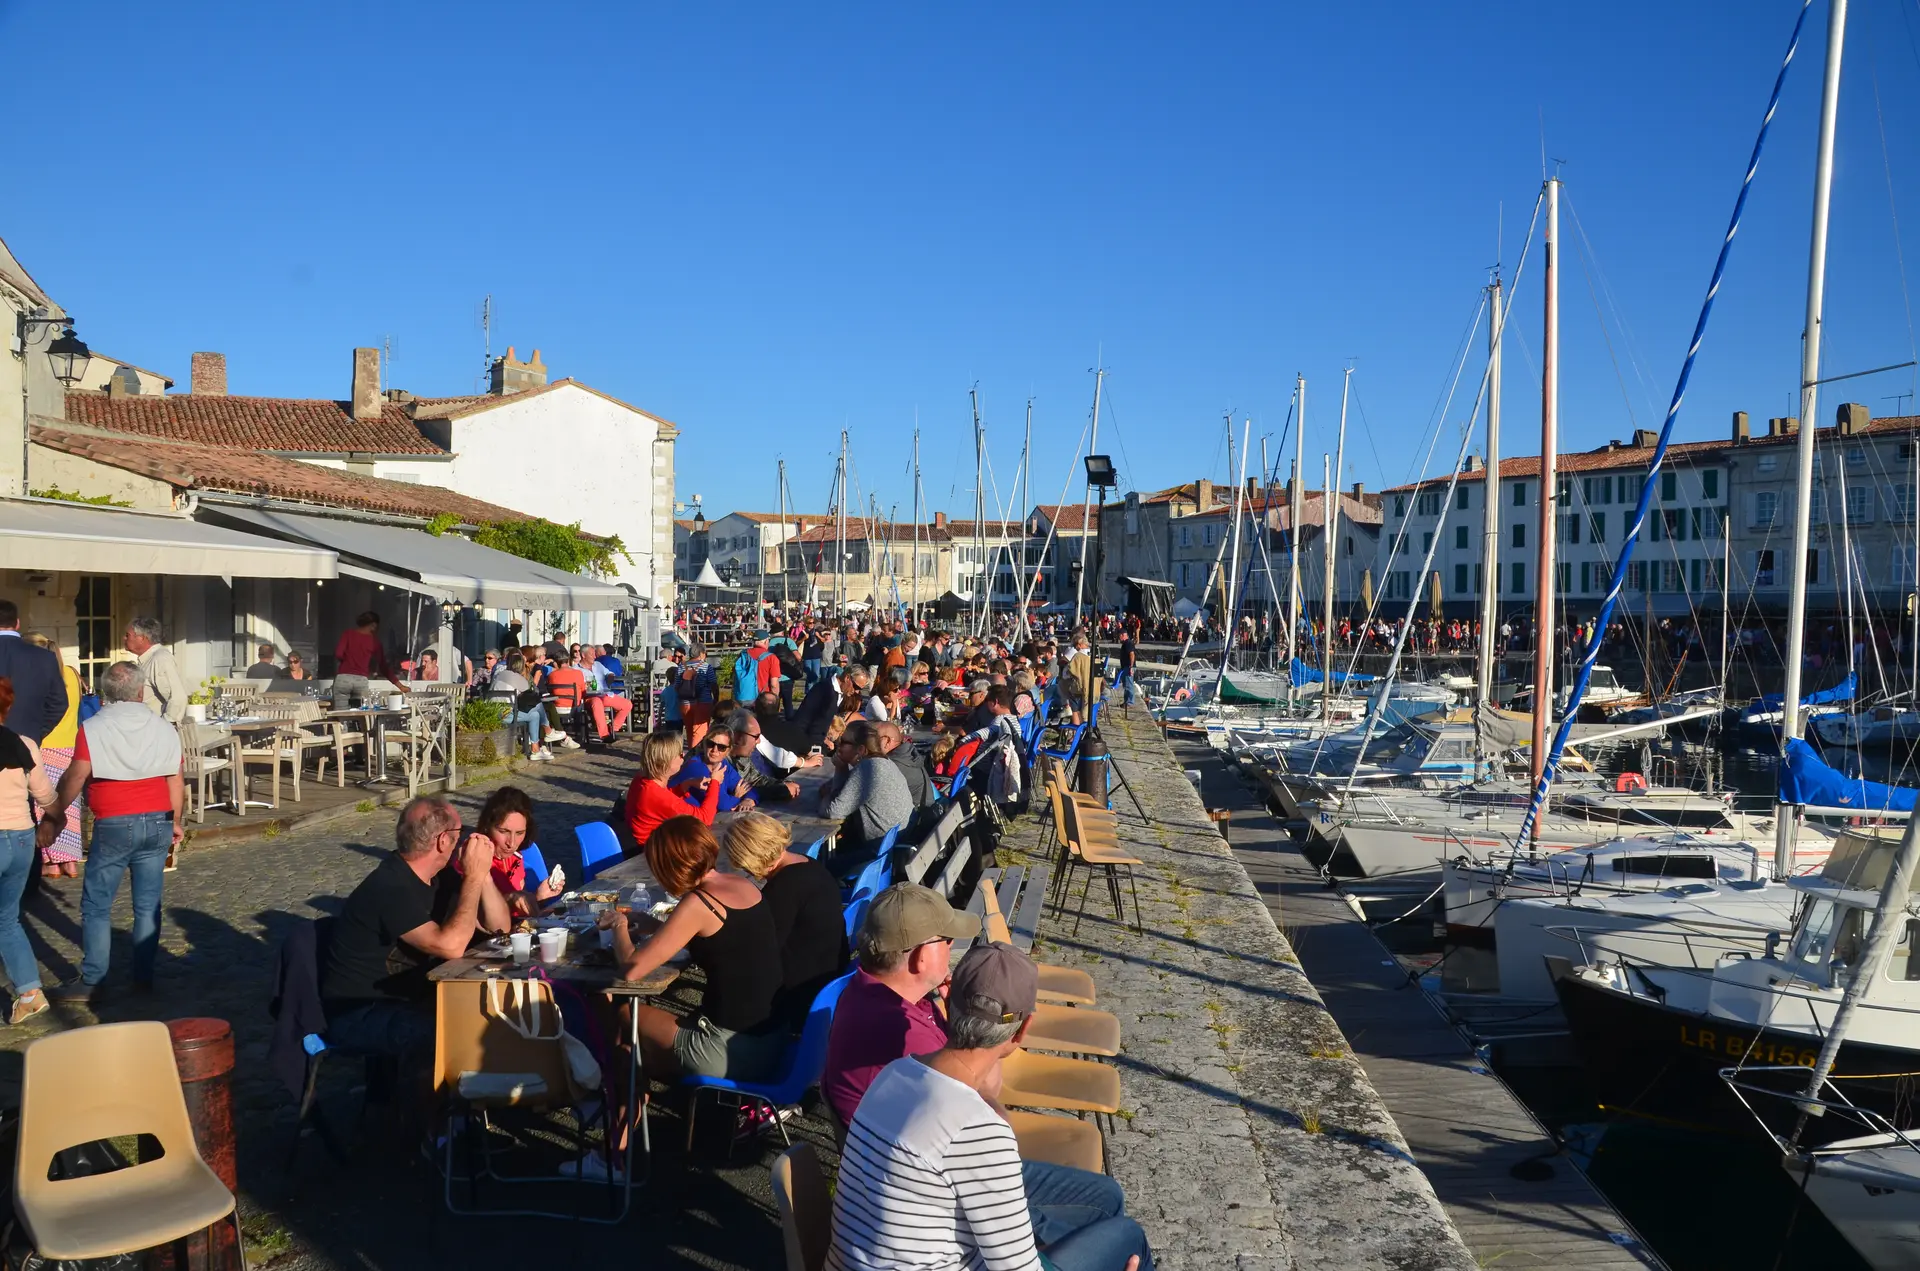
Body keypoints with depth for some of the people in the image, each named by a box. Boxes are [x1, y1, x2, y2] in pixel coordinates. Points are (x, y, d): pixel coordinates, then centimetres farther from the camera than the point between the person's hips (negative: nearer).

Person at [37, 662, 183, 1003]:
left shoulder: (93, 729, -5)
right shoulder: (164, 728, 5)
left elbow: (75, 777, -9)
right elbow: (176, 782, 7)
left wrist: (53, 815, 2)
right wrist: (175, 822, 19)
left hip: (113, 825, -3)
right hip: (157, 823, 3)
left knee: (96, 906, 6)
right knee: (148, 905, 9)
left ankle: (91, 982, 7)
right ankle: (143, 978, 12)